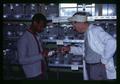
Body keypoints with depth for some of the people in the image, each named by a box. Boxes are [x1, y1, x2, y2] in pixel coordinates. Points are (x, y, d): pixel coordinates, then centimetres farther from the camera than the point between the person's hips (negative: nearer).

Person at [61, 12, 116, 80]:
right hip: (91, 68, 9)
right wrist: (70, 49, 17)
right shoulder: (87, 33, 11)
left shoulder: (95, 30, -17)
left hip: (100, 68, -9)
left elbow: (112, 42, -27)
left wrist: (104, 60, -21)